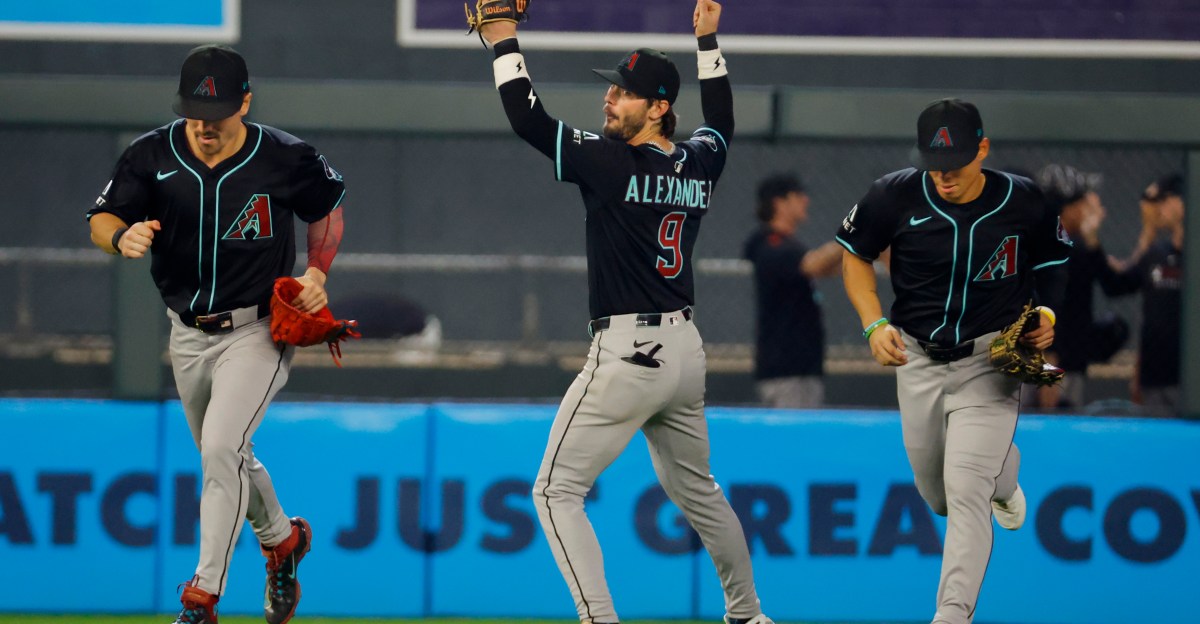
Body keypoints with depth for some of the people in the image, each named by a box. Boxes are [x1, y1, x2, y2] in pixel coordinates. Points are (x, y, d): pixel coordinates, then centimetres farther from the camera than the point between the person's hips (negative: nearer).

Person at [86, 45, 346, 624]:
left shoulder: (286, 160, -13)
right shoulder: (152, 156, -9)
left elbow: (328, 207, 6)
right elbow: (100, 220, -11)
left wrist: (318, 273, -6)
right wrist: (123, 236, -34)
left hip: (258, 331, -4)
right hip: (188, 336, 4)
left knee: (222, 450, -22)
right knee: (224, 459, 19)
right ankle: (282, 540, 48)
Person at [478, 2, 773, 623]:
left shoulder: (611, 162, -14)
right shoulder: (698, 164, 6)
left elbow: (528, 119, -14)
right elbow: (721, 120, 29)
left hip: (626, 357, -8)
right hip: (685, 352, 8)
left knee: (556, 491, -3)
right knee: (697, 491, 24)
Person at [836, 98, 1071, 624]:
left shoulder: (1025, 202, -12)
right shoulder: (896, 196, -12)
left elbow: (1056, 268, 7)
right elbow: (855, 255, 5)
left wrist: (1051, 316, -12)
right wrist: (874, 324, -8)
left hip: (990, 361, -3)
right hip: (917, 359, 3)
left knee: (965, 492, -17)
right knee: (938, 497, 16)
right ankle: (1001, 472, 50)